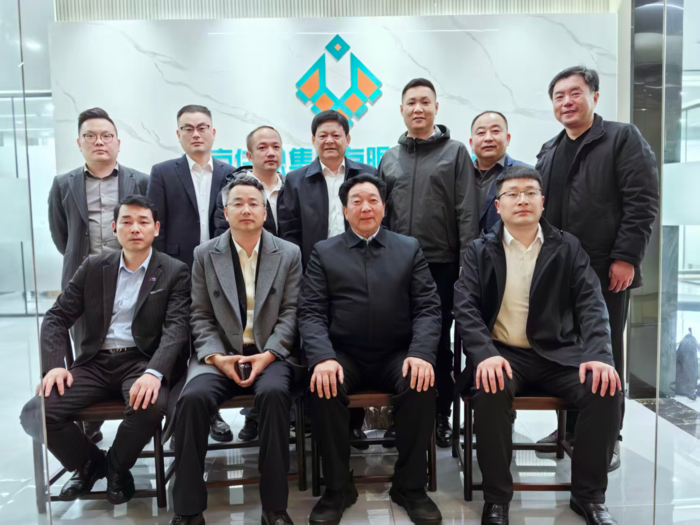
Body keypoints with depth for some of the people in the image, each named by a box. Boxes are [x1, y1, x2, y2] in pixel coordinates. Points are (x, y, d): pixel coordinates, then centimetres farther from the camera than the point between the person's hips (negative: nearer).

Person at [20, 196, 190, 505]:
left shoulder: (174, 272, 1)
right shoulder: (93, 267, 11)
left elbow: (177, 327, -10)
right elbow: (57, 317, 9)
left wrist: (154, 372, -28)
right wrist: (54, 365, -9)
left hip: (142, 361, -3)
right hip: (95, 363, 3)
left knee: (151, 407, -34)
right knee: (35, 415, -18)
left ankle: (117, 467, 2)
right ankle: (89, 463, 13)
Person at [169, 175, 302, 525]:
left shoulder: (289, 254, 7)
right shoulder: (205, 254, 9)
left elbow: (290, 313, 1)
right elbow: (200, 316, 5)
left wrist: (267, 355, -13)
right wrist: (217, 357, -11)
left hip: (270, 355, -1)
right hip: (219, 355, 1)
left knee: (274, 393, -33)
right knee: (193, 397, -29)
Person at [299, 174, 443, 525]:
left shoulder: (409, 249, 9)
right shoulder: (323, 252, 7)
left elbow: (428, 308, 2)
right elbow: (311, 312, -2)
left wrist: (421, 354, -17)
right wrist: (323, 358, -20)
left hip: (397, 355, 1)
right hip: (343, 356, 0)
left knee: (421, 384, -28)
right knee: (324, 387, -29)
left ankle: (410, 486, -6)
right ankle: (337, 488, -6)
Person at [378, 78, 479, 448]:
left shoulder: (455, 152, 3)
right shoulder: (389, 159, 13)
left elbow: (467, 212, -3)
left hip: (441, 264, -3)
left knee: (439, 340, 5)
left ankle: (441, 414, 19)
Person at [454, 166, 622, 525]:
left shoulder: (568, 248, 9)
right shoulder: (479, 251, 5)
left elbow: (591, 304, 1)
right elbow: (465, 307, -5)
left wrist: (599, 355, -17)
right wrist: (485, 354, -23)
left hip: (559, 353, 2)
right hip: (502, 355, -2)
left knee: (606, 390, -23)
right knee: (490, 391, -32)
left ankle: (589, 495, 1)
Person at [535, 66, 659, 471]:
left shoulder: (624, 139, 0)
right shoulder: (549, 153, 17)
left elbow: (642, 202, -9)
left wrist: (626, 257, -17)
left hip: (606, 270, -5)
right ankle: (573, 427, 24)